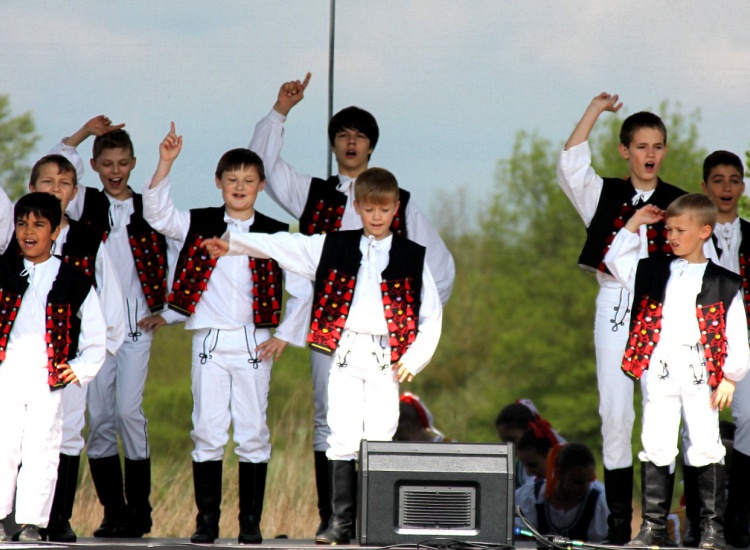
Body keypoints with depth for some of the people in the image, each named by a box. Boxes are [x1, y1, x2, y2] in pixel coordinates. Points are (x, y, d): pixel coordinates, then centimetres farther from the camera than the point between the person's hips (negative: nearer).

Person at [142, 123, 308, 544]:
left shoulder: (275, 235, 4)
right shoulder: (200, 225, 6)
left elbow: (301, 289, 6)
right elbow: (157, 213, -7)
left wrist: (284, 335, -2)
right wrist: (166, 164, -17)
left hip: (254, 343, 0)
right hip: (209, 341, 0)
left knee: (253, 433, 1)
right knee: (208, 433, -1)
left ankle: (251, 522, 6)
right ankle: (207, 521, 4)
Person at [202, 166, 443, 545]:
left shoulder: (412, 257, 8)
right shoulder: (335, 248, 11)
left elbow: (431, 314, 8)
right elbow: (282, 246, 12)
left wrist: (414, 359, -2)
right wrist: (232, 245, 6)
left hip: (386, 357, -1)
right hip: (345, 353, 1)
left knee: (379, 439, -5)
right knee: (343, 438, -5)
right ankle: (340, 521, -2)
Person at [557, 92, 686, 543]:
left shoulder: (679, 203, 9)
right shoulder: (605, 194, 9)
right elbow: (570, 164, -9)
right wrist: (595, 111, -8)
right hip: (615, 307, 0)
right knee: (615, 413, -2)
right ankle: (619, 519, 2)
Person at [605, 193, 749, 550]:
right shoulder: (653, 273, 14)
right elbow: (615, 260, 24)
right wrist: (634, 224, 16)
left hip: (700, 375, -3)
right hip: (659, 373, 3)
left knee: (705, 449, -2)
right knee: (655, 448, 0)